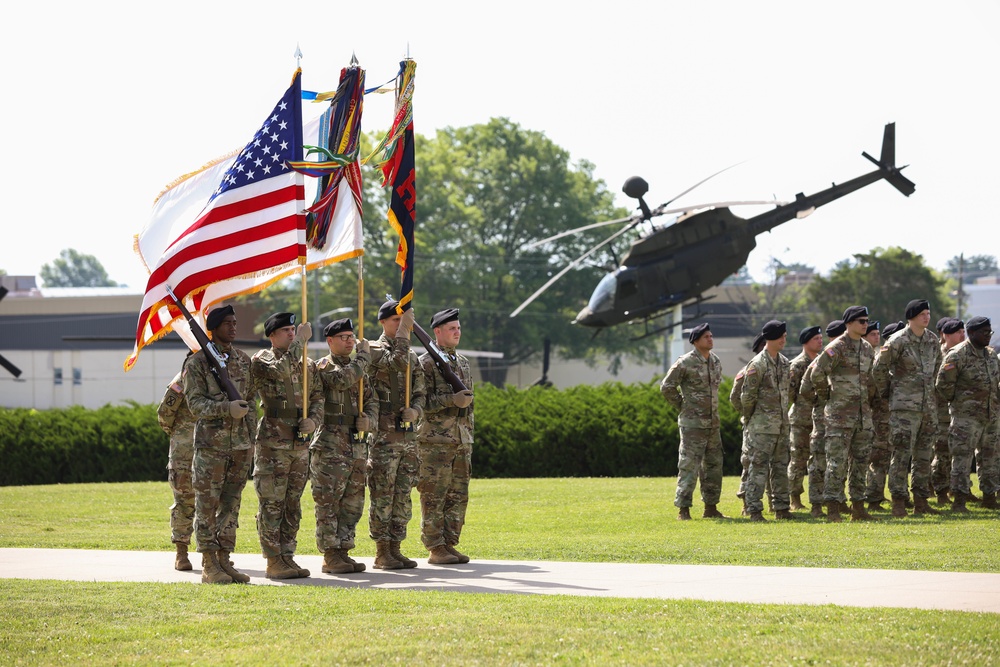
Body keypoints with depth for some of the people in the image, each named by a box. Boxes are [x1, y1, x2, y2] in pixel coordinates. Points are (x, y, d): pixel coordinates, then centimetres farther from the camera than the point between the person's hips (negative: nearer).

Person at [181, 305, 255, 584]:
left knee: (231, 504, 8)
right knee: (207, 505, -3)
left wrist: (251, 439, 14)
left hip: (240, 444, 6)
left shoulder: (244, 360, 13)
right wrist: (227, 408, -25)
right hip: (211, 444, -6)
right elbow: (195, 403, -10)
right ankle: (209, 565, -1)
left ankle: (225, 560, 13)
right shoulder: (197, 362, -5)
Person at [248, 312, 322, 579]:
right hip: (272, 444, -6)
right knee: (271, 504, -5)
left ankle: (287, 557, 15)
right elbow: (281, 370, -25)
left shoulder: (307, 365, 14)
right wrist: (301, 340, -18)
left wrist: (313, 419, -5)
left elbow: (319, 397, 15)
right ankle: (273, 561, -2)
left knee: (293, 504, 10)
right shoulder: (261, 360, -4)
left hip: (300, 444, 6)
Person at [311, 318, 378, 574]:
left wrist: (368, 419, -5)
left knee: (353, 502, 9)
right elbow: (343, 380, -24)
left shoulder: (358, 369, 18)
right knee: (329, 502, -6)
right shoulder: (323, 367, -5)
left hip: (357, 445, 7)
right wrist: (363, 356, -11)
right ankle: (330, 556, -4)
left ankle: (343, 551, 15)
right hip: (331, 445, -7)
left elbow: (372, 400, 17)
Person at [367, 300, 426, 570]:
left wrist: (415, 411, -6)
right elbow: (398, 363, -24)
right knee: (382, 495, -5)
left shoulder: (412, 355, 17)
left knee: (403, 496, 8)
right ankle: (382, 552, -1)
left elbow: (419, 393, 15)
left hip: (408, 435, 7)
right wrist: (404, 330, -17)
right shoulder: (374, 350, -4)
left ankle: (396, 548, 14)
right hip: (383, 436, -7)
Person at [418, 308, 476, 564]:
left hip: (461, 442, 7)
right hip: (435, 441, -7)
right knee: (434, 497, -5)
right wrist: (452, 400, -21)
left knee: (458, 496, 7)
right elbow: (420, 402, -13)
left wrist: (470, 437, 18)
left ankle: (450, 545, 13)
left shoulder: (463, 363, 17)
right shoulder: (425, 363, -5)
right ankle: (435, 549, -2)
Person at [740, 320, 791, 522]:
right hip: (763, 425, -8)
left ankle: (781, 508, 17)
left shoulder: (784, 362, 11)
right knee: (759, 467, -7)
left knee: (781, 467, 11)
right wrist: (750, 419, -2)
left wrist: (783, 414, 17)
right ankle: (754, 510, -7)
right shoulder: (758, 364, -13)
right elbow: (747, 396, -11)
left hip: (782, 424, 8)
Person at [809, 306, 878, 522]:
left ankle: (858, 507, 15)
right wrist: (827, 396, -7)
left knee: (860, 461, 9)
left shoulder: (868, 349, 14)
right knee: (837, 462, -8)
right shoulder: (837, 348, -10)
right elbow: (818, 373, -15)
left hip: (863, 415, 7)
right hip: (840, 415, -7)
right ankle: (833, 509, -8)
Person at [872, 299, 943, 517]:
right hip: (904, 406, -6)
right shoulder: (898, 341, -11)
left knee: (923, 456, 9)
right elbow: (879, 369, -5)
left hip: (929, 406, 6)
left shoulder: (932, 339, 9)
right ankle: (898, 502, -5)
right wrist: (885, 392, 3)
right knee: (901, 454, -7)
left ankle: (920, 501, 15)